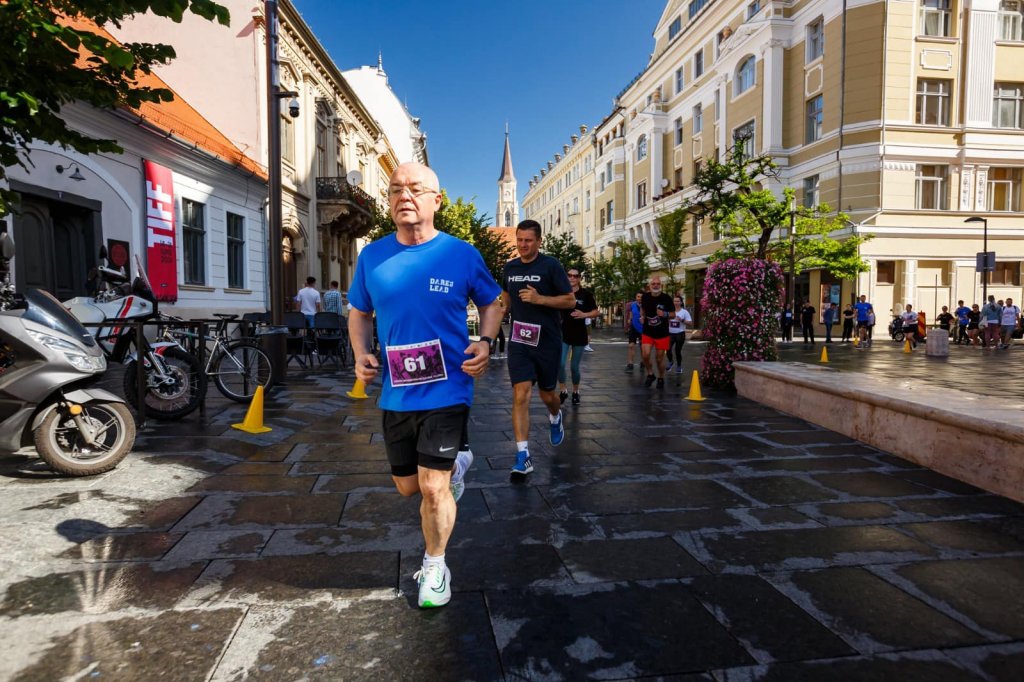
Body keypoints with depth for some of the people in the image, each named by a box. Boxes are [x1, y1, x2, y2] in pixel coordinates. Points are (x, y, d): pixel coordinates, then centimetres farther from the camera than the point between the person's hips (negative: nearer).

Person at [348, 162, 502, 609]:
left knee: (433, 489, -2)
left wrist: (484, 343, -11)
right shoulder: (372, 256, 1)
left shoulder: (461, 254, -6)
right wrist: (361, 353, -4)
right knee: (407, 487, 18)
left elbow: (490, 304, 8)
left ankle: (434, 569, 24)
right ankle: (455, 464, 50)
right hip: (395, 394, 4)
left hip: (445, 391, -4)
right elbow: (360, 312, 14)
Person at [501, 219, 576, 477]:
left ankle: (555, 417, 50)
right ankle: (523, 456, -7)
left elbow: (571, 301, -9)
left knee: (546, 394, 13)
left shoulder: (551, 265, -7)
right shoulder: (510, 268, 6)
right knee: (520, 396, -10)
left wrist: (540, 299, -20)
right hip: (519, 341, 2)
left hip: (547, 341, -2)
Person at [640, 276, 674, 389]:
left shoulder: (666, 298, -10)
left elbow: (673, 314, -1)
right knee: (645, 355, -12)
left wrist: (665, 314, -22)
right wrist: (642, 316, -1)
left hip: (662, 334, -2)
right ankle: (650, 374, 14)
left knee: (659, 358, 7)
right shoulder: (645, 297, -3)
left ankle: (661, 378, 29)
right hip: (647, 332, 2)